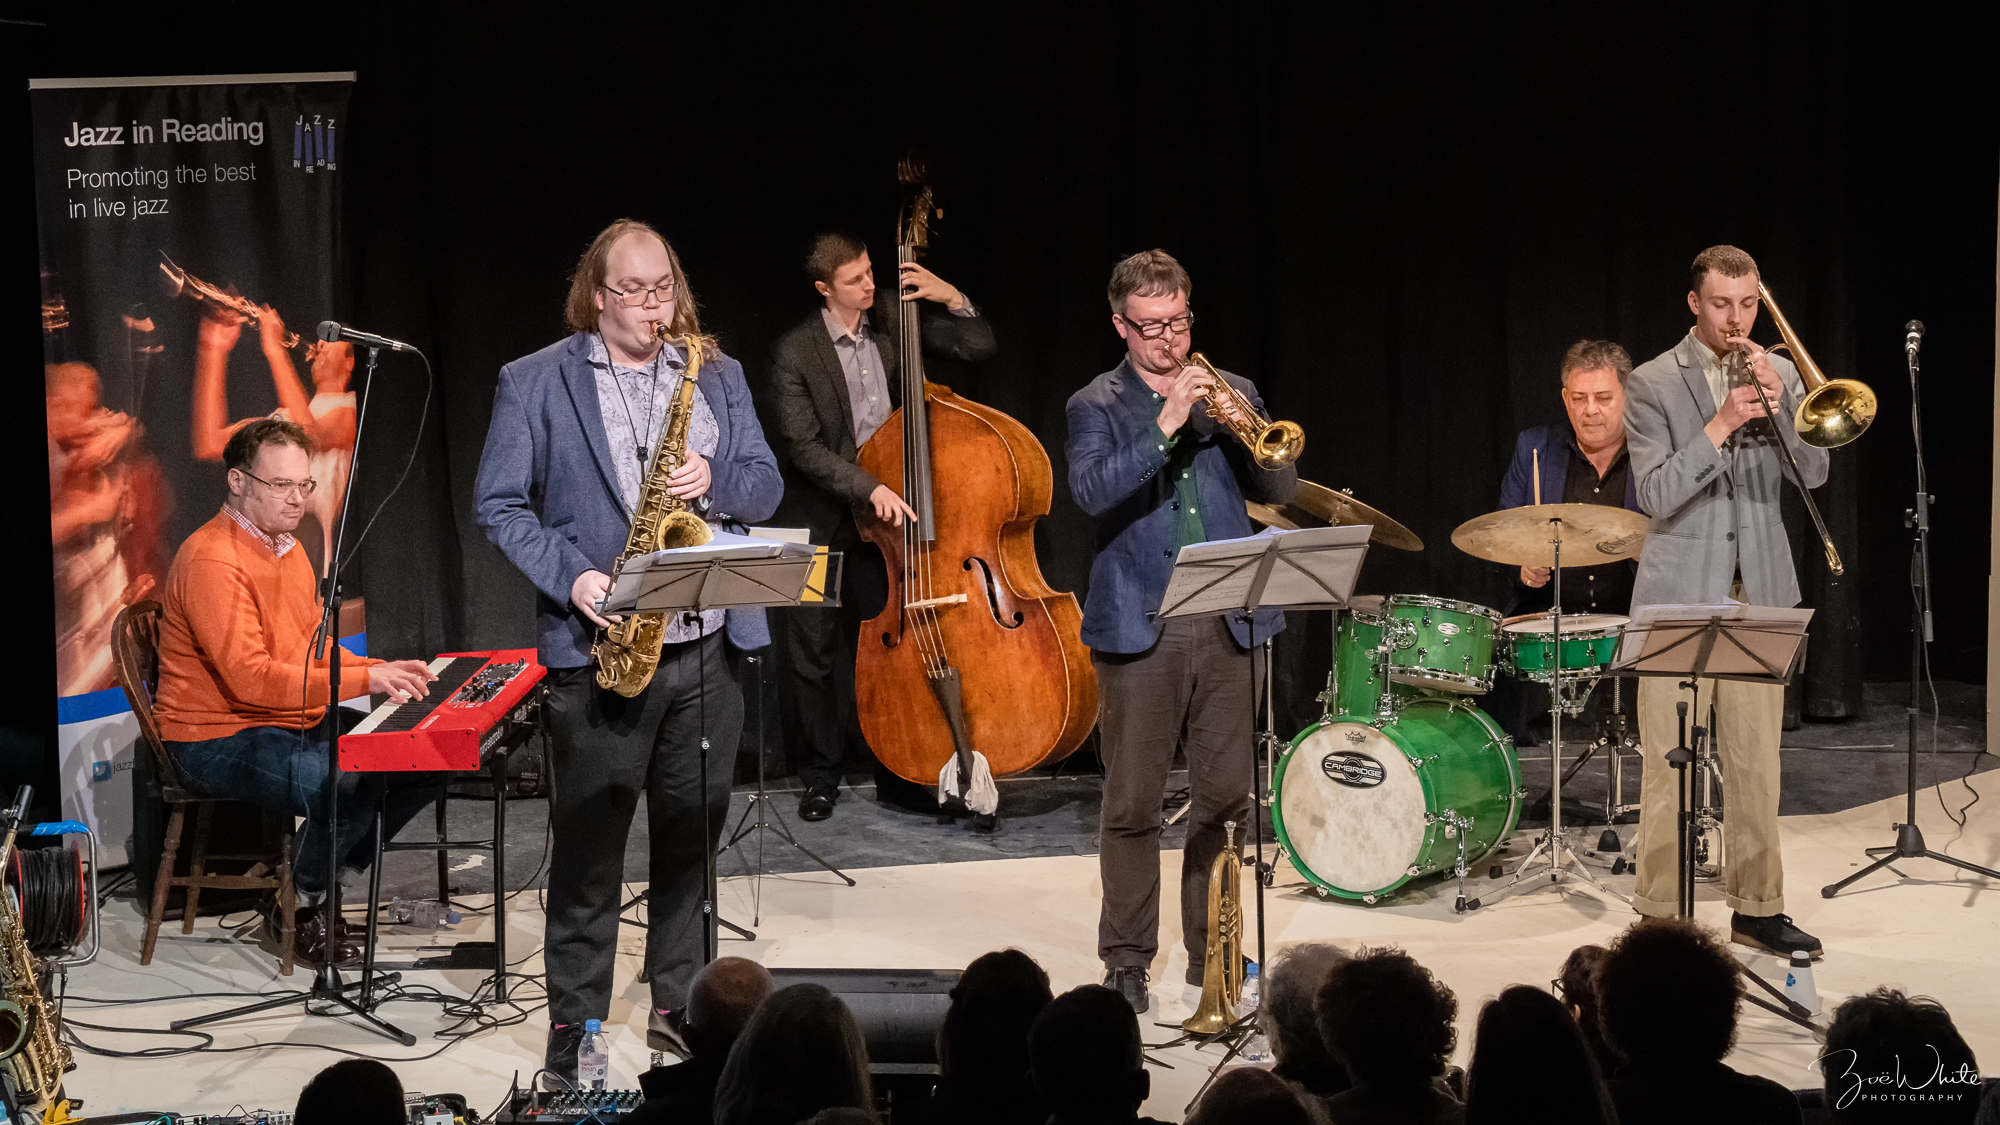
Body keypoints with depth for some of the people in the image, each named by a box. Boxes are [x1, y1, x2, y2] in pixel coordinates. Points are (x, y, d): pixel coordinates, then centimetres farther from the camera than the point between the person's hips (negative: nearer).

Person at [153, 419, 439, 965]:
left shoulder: (285, 547, 13)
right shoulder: (212, 560, -20)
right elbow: (251, 678, -27)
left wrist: (385, 671, 0)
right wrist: (364, 680, -29)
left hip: (296, 722, 10)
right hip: (219, 738, -9)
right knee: (352, 787, -31)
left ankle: (315, 871, 5)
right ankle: (300, 907, -5)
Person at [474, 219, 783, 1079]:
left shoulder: (718, 375, 12)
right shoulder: (536, 382, 1)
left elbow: (764, 487, 11)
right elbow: (500, 504, -2)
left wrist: (717, 481, -11)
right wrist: (571, 578, -15)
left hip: (708, 643, 3)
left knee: (691, 837, 10)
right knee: (590, 844, 1)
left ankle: (681, 1007, 23)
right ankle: (575, 1025, 10)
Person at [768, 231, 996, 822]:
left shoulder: (894, 319, 0)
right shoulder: (795, 352, -11)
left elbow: (980, 347, 3)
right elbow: (803, 446, -17)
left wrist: (952, 299, -13)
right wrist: (868, 488, -26)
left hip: (890, 507, 2)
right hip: (824, 514, -2)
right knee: (812, 648, 1)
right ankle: (821, 773, 14)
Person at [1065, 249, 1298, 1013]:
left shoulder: (1229, 394, 13)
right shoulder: (1097, 406, 3)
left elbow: (1282, 488, 6)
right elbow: (1092, 490, -15)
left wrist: (1238, 423, -10)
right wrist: (1164, 426, -23)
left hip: (1227, 625, 3)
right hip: (1139, 628, -3)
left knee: (1226, 797, 6)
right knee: (1133, 805, 1)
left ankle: (1213, 951, 18)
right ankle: (1127, 962, 10)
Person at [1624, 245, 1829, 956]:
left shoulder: (1779, 373, 10)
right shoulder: (1653, 383, -2)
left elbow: (1812, 473, 1)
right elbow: (1656, 494, -11)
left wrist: (1777, 398, -12)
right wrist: (1720, 426, -21)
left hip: (1759, 593, 3)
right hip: (1681, 591, -3)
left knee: (1756, 762, 6)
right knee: (1669, 764, -2)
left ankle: (1757, 907, 15)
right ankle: (1661, 913, 4)